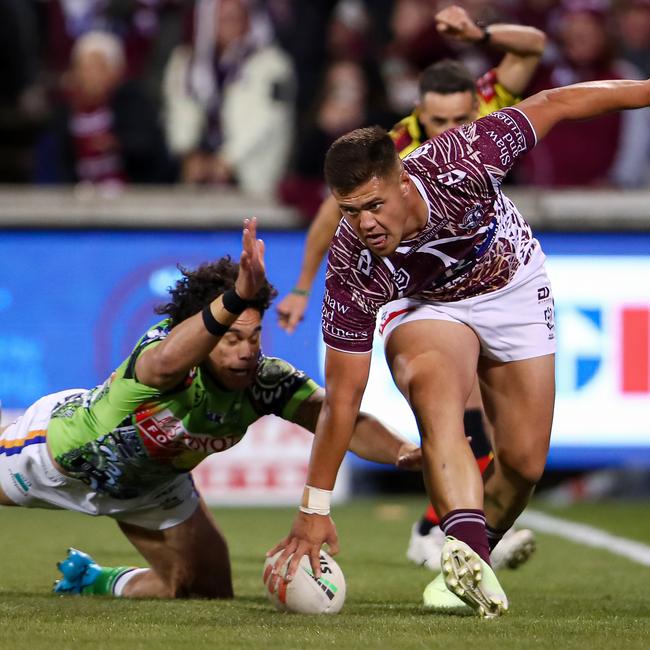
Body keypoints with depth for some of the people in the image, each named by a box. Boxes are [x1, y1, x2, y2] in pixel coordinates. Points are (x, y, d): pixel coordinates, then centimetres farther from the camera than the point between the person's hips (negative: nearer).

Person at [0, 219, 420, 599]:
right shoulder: (161, 347, -43)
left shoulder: (266, 381, -27)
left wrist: (401, 450, -55)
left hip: (151, 486, 5)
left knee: (208, 593, 9)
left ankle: (90, 580, 33)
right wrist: (236, 297, -85)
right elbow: (166, 364, -69)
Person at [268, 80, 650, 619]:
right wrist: (315, 508, -25)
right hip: (425, 307, -2)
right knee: (433, 385, -36)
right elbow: (342, 399, -26)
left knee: (523, 461, -3)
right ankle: (469, 549, -51)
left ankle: (472, 561, 24)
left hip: (514, 289, 2)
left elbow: (554, 105, -23)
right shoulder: (352, 271, -34)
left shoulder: (458, 164, -38)